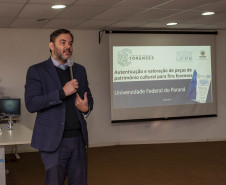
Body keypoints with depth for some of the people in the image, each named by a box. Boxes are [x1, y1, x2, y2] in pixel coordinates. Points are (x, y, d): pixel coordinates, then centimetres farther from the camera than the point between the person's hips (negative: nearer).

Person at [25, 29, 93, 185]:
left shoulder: (80, 70, 13)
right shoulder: (36, 71, -1)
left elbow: (89, 98, 21)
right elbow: (31, 104, -12)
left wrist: (86, 108, -3)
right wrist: (62, 93, -18)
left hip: (78, 138, 5)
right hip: (53, 141, -4)